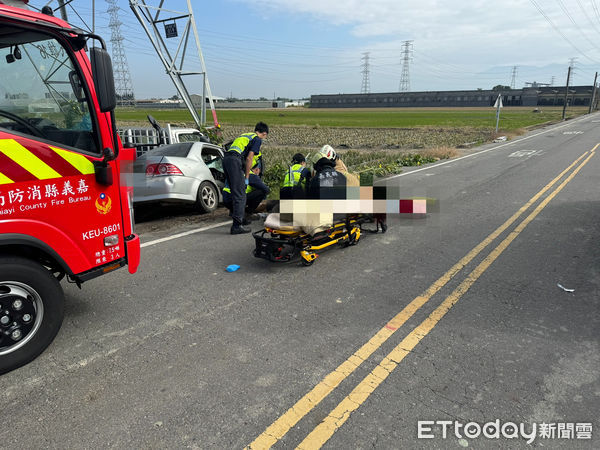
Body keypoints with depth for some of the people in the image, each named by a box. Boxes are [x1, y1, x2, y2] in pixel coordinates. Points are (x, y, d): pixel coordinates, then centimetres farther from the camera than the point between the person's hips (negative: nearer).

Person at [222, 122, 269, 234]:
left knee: (235, 192, 18)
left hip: (226, 158, 9)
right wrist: (246, 178, -2)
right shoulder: (257, 139, 4)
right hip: (235, 160, -9)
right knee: (240, 195, -8)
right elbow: (249, 159, -6)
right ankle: (237, 226, -11)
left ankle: (240, 219, 27)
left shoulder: (245, 135, 30)